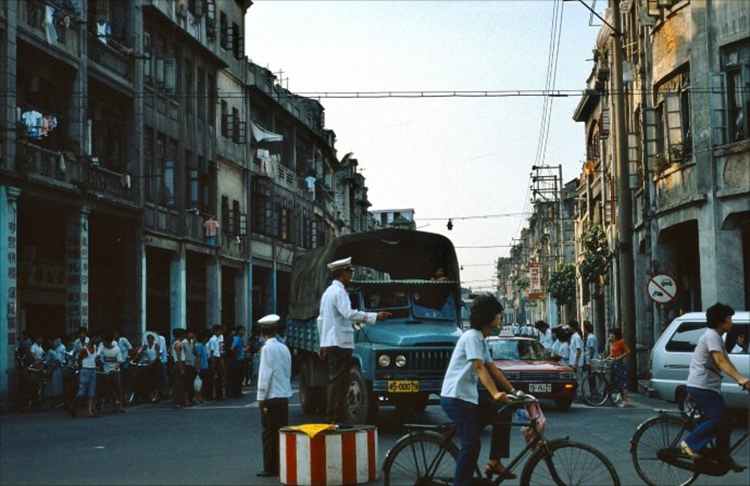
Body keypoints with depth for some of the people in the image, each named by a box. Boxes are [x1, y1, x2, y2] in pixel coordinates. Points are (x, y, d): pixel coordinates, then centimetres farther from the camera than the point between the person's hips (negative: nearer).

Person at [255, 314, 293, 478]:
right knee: (282, 432, 11)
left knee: (270, 433, -1)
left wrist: (261, 397, -10)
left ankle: (271, 468, 1)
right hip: (284, 396, 6)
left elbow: (265, 374, -14)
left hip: (271, 397, -6)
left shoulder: (267, 348, -10)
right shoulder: (284, 348, 8)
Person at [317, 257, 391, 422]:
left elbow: (320, 319, 23)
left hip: (328, 344, 10)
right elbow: (348, 313, -28)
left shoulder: (328, 291, 20)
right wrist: (375, 316, -30)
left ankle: (333, 419, 17)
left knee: (335, 382, 13)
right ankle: (334, 420, -9)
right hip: (340, 343, -10)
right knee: (338, 383, -9)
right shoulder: (339, 291, -12)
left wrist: (322, 344, 27)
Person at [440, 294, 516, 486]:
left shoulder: (481, 339, 14)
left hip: (469, 395, 10)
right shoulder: (472, 337, -15)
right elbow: (479, 368, -25)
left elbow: (492, 368, 16)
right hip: (455, 397, -10)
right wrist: (495, 394, -34)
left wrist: (512, 390, 13)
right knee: (472, 443, -12)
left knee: (503, 414, 7)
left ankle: (494, 462, 11)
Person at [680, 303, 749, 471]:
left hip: (710, 386, 10)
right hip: (702, 386, -10)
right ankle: (690, 444, -10)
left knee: (725, 422, 8)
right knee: (718, 420, -18)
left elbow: (725, 361, 15)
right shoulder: (711, 336, -14)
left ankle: (724, 459, 13)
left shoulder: (717, 337, 19)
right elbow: (720, 361, -26)